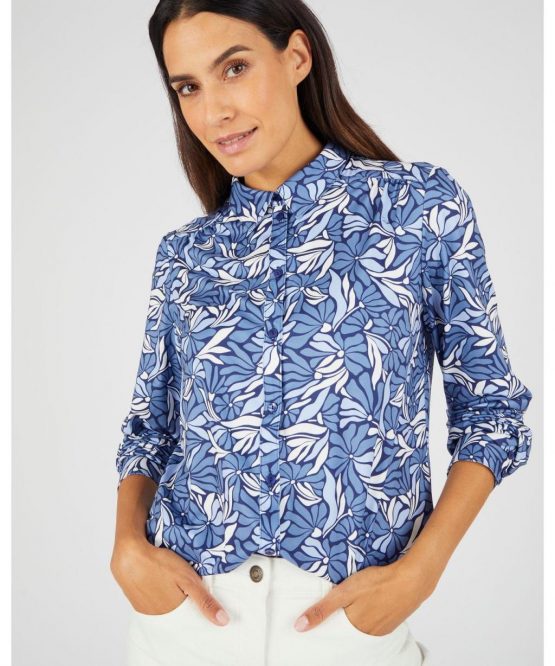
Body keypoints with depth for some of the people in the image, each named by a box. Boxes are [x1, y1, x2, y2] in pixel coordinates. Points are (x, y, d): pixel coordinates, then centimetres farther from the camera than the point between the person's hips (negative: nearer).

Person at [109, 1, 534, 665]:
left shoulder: (421, 203, -3)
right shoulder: (184, 253, 4)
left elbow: (489, 408, -2)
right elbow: (149, 425, 9)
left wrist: (420, 569, -12)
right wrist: (128, 546, -8)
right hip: (184, 603, 3)